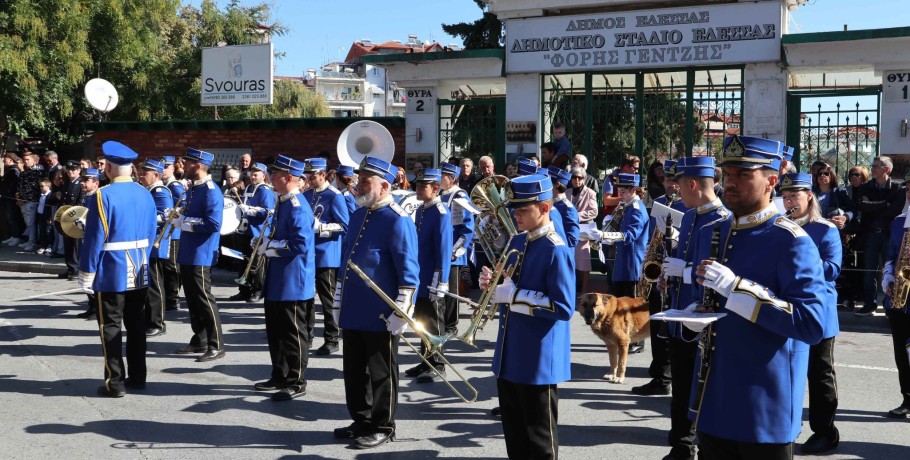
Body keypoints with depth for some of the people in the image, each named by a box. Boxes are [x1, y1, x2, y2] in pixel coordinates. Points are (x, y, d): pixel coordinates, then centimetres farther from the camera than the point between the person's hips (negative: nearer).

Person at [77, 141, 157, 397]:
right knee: (136, 323, 14)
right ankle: (137, 376, 22)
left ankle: (115, 383, 2)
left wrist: (86, 275, -9)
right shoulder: (145, 195, 5)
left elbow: (94, 239, -15)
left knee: (111, 326, 1)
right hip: (139, 271, 6)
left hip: (111, 272, -6)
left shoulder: (102, 196, -14)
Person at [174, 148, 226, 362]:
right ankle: (199, 341, 25)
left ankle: (216, 346, 2)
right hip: (187, 253, 10)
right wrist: (181, 216, 5)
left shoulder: (211, 191, -17)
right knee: (192, 299, 15)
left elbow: (213, 225, -25)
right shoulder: (192, 188, 12)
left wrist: (184, 223, -18)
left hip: (201, 255, -10)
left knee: (204, 300, -5)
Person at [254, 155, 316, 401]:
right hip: (279, 280, 10)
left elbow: (301, 243, -25)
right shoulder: (283, 202, 11)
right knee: (276, 331, 17)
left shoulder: (297, 206, -19)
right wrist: (265, 240, 4)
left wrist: (269, 247, -16)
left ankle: (296, 383, 10)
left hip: (293, 281, -10)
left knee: (294, 333, 0)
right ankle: (280, 377, 29)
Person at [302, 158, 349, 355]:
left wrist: (320, 226, -24)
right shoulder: (306, 195, 11)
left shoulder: (335, 196, -10)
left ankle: (332, 339, 6)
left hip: (326, 255, -7)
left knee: (327, 297, -1)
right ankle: (306, 333, 27)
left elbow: (344, 226, -13)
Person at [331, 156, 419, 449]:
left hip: (381, 315, -8)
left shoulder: (398, 220, -13)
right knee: (354, 370, 16)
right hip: (353, 312, 8)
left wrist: (400, 314, -19)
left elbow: (409, 273, -16)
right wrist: (339, 303, 19)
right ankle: (361, 421, 30)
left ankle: (383, 428, 18)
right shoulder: (358, 215, 12)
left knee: (381, 373, 5)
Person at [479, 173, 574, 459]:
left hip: (539, 360, -8)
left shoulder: (556, 251, -17)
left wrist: (514, 295, -23)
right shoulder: (517, 242, 9)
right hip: (510, 354, 8)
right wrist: (493, 283, -3)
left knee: (539, 437, 5)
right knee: (514, 430, 19)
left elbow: (564, 308, -23)